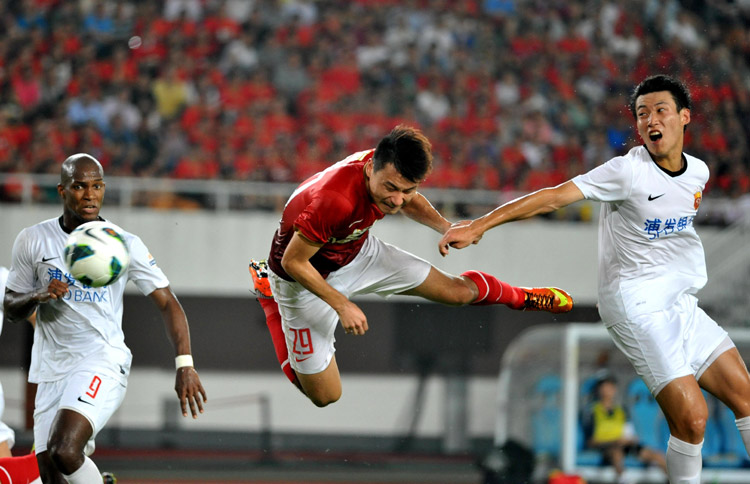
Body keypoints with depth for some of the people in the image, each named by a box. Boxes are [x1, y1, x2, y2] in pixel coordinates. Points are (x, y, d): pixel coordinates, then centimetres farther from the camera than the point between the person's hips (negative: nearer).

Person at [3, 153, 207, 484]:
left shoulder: (125, 245, 0)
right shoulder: (33, 241, 5)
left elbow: (167, 304, 2)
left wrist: (185, 365, -10)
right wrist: (38, 296, -11)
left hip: (103, 361, -4)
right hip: (52, 370, 4)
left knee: (65, 452, -27)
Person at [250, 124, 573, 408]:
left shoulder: (392, 170, -23)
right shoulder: (334, 201, -45)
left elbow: (409, 201, 5)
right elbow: (292, 261, -31)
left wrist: (447, 227, -14)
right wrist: (341, 305, -27)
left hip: (359, 253, 6)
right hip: (306, 279, -6)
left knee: (457, 290, 11)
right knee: (325, 396, 3)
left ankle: (522, 297, 45)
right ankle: (269, 293, 20)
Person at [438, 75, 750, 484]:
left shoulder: (698, 172, 6)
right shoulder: (628, 170, -15)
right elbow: (554, 197, -21)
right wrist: (478, 226, -26)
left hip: (680, 303, 8)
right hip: (638, 305, -7)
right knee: (691, 418, -17)